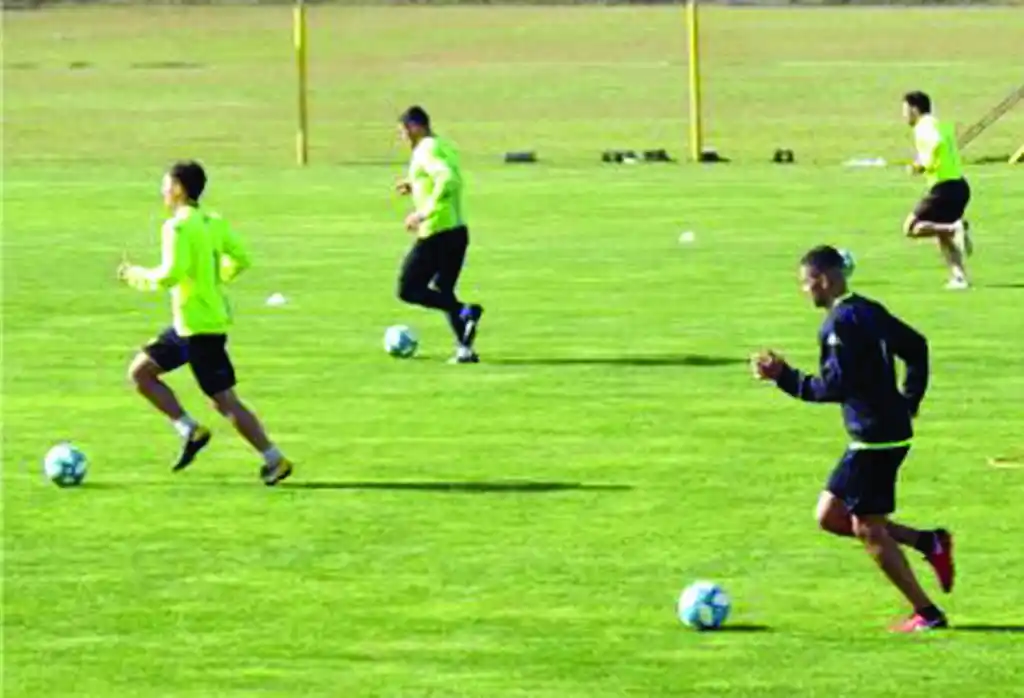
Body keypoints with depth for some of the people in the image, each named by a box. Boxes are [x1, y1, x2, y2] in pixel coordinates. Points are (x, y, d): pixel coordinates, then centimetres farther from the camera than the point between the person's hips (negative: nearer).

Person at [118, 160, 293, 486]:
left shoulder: (178, 227, -17)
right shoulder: (214, 223, 8)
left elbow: (171, 275, -25)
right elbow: (241, 260, 10)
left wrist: (136, 275, -9)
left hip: (199, 327, -9)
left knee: (224, 401, -4)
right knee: (140, 372, 14)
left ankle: (274, 460, -2)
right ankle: (189, 430, 9)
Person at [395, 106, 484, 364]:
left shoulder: (426, 151, -14)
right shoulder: (445, 146, 15)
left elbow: (447, 180, -28)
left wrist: (424, 213, -25)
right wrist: (415, 187, 22)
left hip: (436, 233, -9)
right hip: (458, 229, 9)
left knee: (408, 290, -1)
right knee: (442, 293, 18)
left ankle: (465, 312, -16)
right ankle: (464, 349, 6)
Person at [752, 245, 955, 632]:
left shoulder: (841, 323, -18)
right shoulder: (869, 312, 12)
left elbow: (835, 387, -23)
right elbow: (916, 347, 21)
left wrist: (784, 377, -17)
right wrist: (909, 400, 23)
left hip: (875, 438, -10)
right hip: (889, 430, 10)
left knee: (869, 529, 0)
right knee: (829, 515, 14)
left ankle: (926, 614, 5)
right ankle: (929, 543, 12)